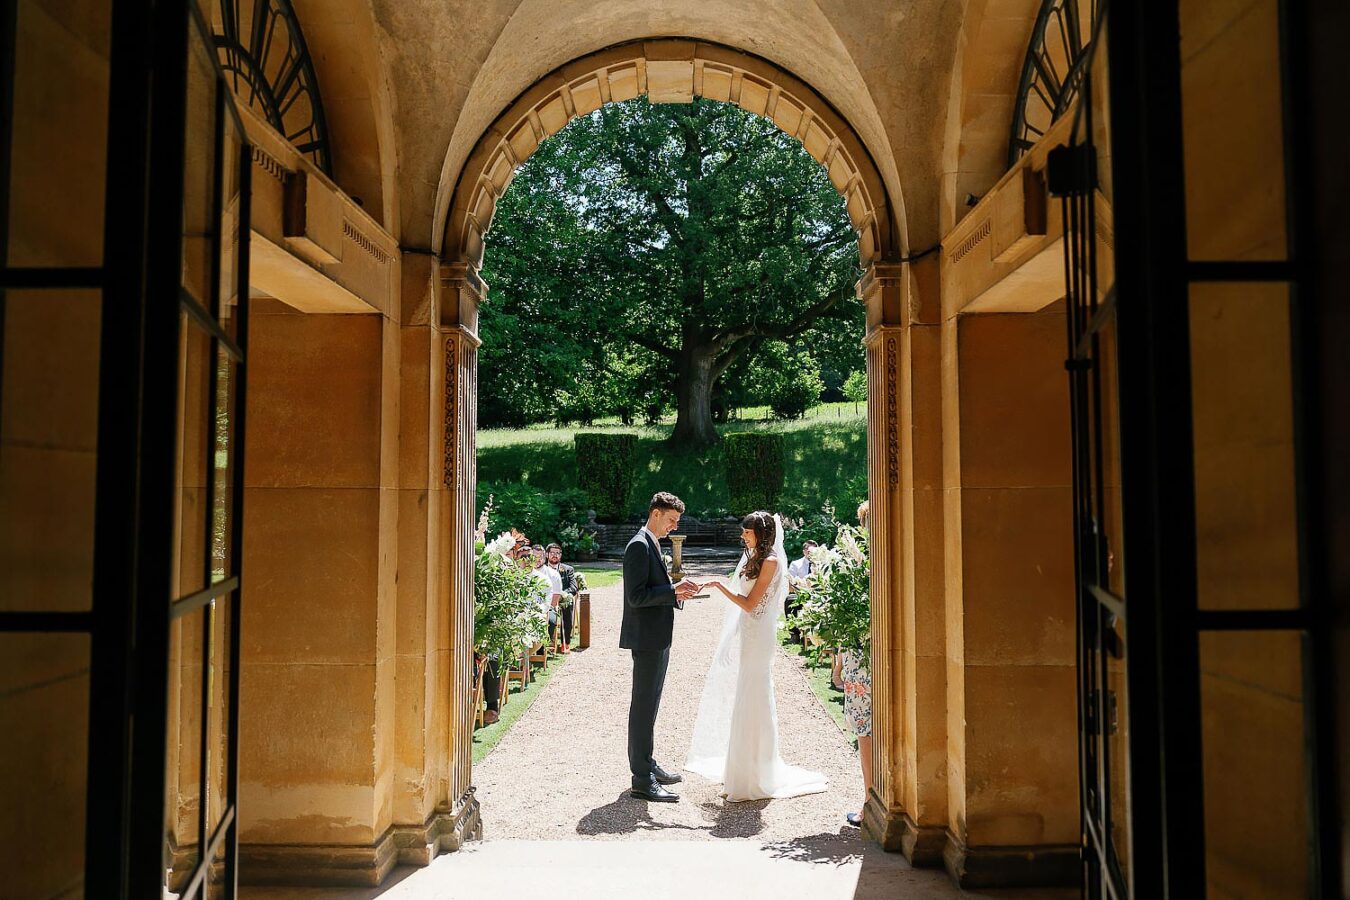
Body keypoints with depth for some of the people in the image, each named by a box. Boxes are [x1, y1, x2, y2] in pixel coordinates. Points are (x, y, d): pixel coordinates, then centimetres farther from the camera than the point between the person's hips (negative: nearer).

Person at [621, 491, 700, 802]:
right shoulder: (639, 546, -15)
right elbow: (636, 596, -21)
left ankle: (647, 765, 28)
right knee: (643, 707, -5)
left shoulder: (652, 545, 17)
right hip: (647, 637, -10)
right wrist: (674, 590, -21)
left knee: (649, 705, 17)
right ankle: (642, 780, 0)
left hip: (658, 637, 10)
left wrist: (677, 591, 4)